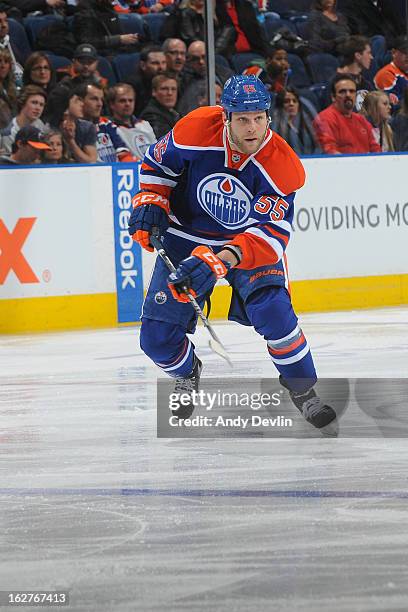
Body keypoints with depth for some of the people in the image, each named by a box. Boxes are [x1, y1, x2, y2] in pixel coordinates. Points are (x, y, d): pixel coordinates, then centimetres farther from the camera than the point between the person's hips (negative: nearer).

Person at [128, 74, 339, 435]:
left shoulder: (282, 166, -25)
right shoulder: (197, 129, -21)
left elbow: (272, 234, -29)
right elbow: (158, 162, 1)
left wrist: (220, 260, -42)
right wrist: (150, 203, -13)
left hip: (252, 241, -2)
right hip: (187, 236, 2)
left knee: (272, 312, -26)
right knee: (157, 338, -4)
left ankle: (303, 391, -2)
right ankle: (186, 373, 33)